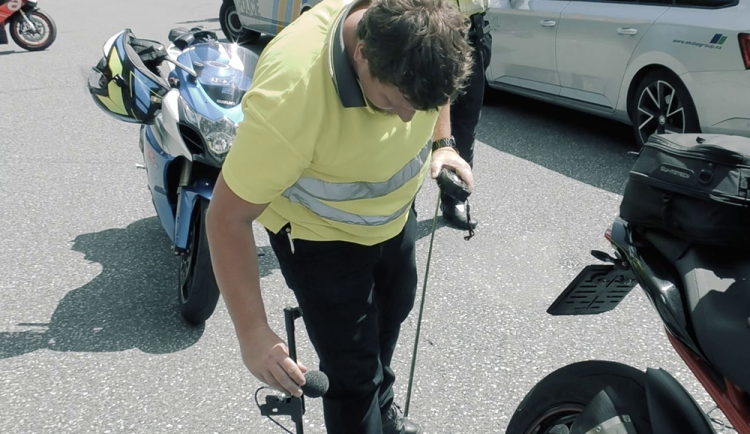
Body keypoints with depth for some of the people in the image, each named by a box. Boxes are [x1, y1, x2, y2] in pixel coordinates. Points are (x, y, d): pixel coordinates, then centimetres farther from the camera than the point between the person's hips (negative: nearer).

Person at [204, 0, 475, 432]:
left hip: (396, 212, 7)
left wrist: (441, 144, -7)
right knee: (353, 372, 2)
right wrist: (252, 332, -32)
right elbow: (228, 217, -32)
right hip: (321, 233, -6)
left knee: (393, 314, 28)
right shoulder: (290, 97, -42)